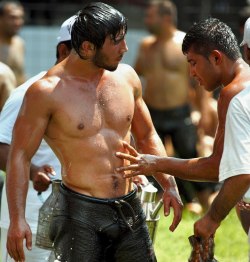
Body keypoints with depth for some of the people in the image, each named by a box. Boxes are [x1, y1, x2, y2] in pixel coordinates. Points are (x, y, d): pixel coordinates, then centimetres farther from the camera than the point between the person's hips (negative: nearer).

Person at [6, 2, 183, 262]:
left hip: (130, 211, 5)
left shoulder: (126, 77, 6)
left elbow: (147, 136, 19)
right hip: (80, 214, -5)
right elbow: (20, 155, -8)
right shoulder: (47, 92, -10)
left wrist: (169, 185, 8)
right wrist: (17, 219, -17)